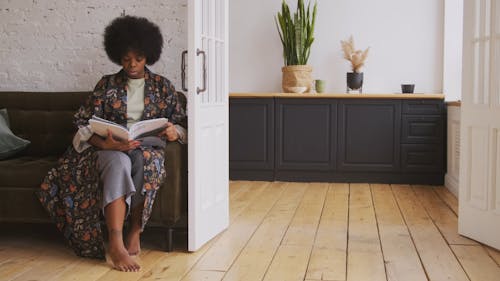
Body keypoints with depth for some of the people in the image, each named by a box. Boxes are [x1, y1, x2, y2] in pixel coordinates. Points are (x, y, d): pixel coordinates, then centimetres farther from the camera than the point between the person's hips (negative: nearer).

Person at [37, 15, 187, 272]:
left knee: (144, 160, -37)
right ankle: (116, 244, -46)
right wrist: (105, 143, -21)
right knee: (119, 163, -38)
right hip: (111, 148, -1)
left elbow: (182, 123, 12)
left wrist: (175, 132, -15)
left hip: (148, 148, 1)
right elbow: (85, 124, 0)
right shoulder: (107, 84, 9)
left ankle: (135, 234, -28)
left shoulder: (162, 85, 12)